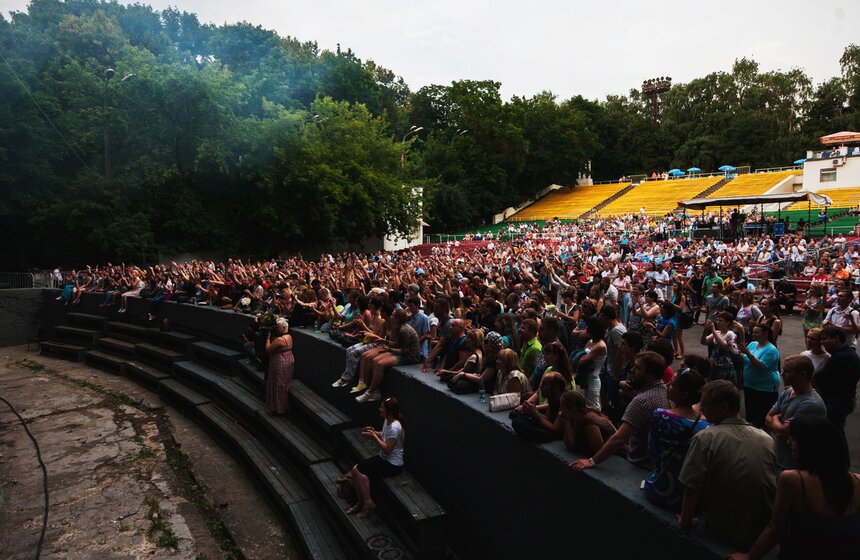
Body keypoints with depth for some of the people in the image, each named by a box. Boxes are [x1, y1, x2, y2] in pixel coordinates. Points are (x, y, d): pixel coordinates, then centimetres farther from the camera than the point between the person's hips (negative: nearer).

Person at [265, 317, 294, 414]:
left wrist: (268, 338, -10)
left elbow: (268, 349, -20)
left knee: (279, 386, 3)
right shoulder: (289, 337, 4)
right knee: (285, 385, 19)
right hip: (289, 361, 10)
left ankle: (279, 409, 12)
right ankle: (285, 407, 30)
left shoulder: (280, 339, -25)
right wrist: (273, 337, 4)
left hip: (280, 364, -10)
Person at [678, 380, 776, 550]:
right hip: (765, 530, 5)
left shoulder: (705, 438, -18)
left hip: (725, 532, -5)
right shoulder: (766, 439, -2)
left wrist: (686, 520, -1)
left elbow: (691, 487, -17)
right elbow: (772, 485, 12)